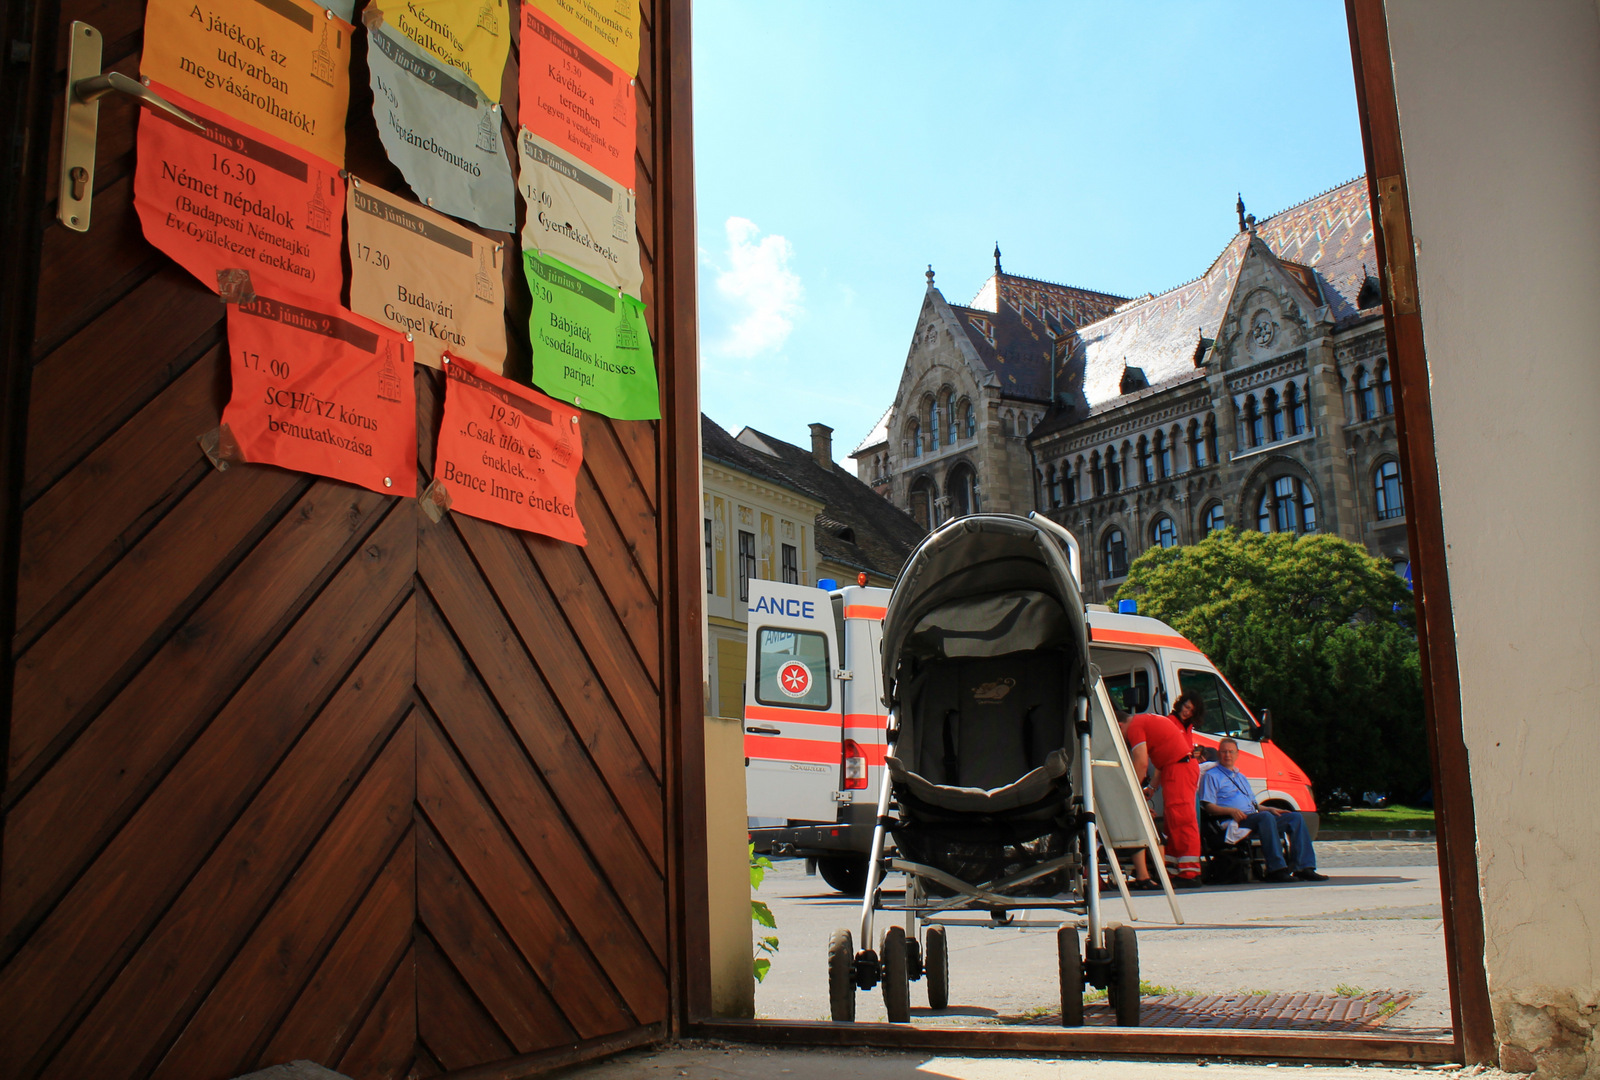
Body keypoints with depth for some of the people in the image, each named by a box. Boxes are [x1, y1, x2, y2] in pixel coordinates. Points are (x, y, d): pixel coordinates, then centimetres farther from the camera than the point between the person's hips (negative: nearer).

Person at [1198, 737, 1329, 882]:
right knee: (1266, 817, -36)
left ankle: (1304, 867, -15)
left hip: (1252, 816, 8)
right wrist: (1231, 811, -21)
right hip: (1232, 821, -8)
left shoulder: (1241, 777, 32)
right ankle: (1276, 869, -40)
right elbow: (1209, 806, -6)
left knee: (1295, 817, -5)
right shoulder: (1211, 776, 6)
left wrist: (1269, 809, 11)